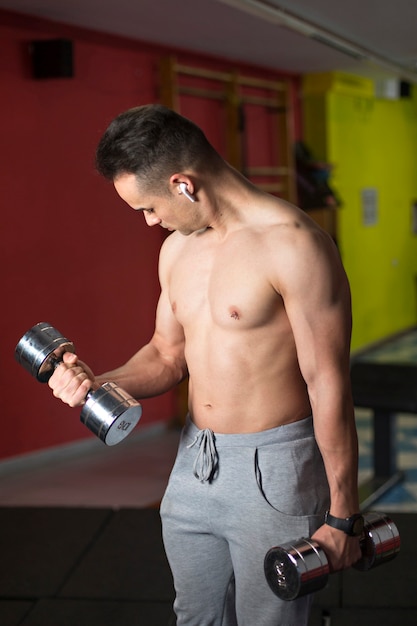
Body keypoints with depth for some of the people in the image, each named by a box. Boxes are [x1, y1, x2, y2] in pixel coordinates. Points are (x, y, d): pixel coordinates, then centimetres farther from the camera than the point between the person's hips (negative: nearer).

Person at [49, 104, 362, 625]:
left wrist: (341, 517, -13)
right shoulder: (177, 249, 6)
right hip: (193, 465, 7)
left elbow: (329, 386, -17)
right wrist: (97, 385, -3)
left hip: (273, 473, -7)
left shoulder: (291, 245, -19)